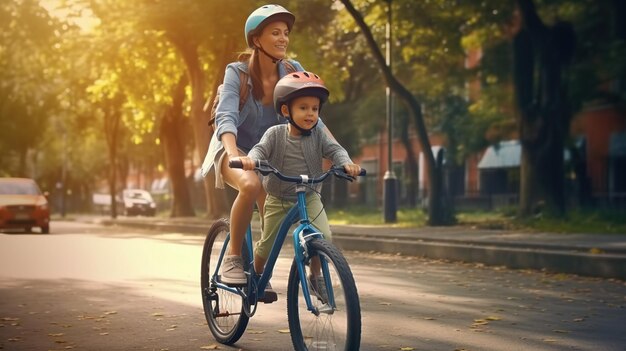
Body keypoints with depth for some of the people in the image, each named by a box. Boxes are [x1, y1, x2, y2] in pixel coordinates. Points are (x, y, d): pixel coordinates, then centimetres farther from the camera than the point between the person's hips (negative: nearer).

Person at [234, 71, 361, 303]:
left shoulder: (317, 135, -7)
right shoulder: (275, 134, -12)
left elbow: (335, 149, -16)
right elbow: (261, 148, -24)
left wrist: (347, 163, -38)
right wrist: (250, 159, -47)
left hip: (309, 197, 1)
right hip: (278, 199, -1)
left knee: (323, 236, -19)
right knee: (267, 245, 5)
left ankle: (315, 276, 6)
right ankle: (257, 275, 36)